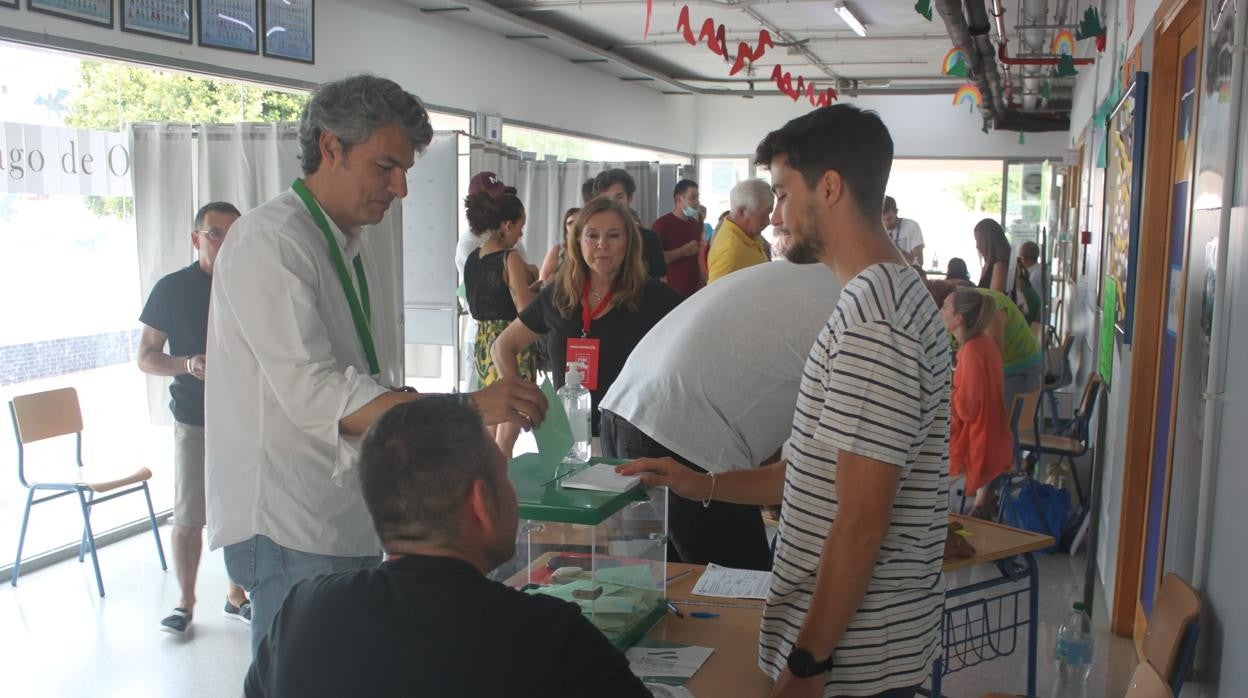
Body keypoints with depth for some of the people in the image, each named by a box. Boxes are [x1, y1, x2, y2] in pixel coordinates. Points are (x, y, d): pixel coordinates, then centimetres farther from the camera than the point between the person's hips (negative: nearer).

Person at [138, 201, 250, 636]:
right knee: (188, 516, 1)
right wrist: (188, 365, -19)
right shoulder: (172, 289, -3)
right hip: (194, 421, -2)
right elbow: (145, 358, -2)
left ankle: (236, 596, 23)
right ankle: (185, 602, 18)